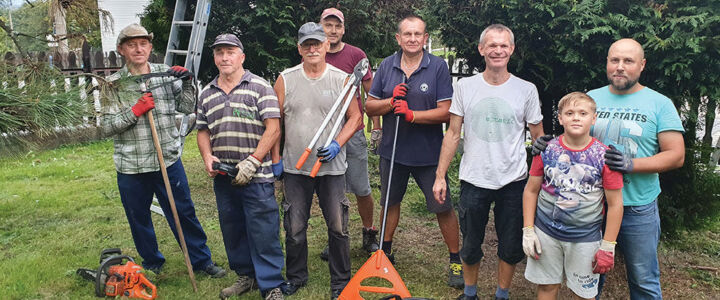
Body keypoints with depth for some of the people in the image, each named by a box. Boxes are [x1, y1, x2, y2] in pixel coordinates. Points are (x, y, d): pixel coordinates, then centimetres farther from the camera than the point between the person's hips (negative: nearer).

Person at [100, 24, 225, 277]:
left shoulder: (166, 74, 4)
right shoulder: (113, 84, -1)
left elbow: (187, 108, 7)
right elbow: (107, 127, -6)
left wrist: (186, 83, -7)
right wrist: (135, 111, -18)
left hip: (169, 161, 1)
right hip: (131, 167, 0)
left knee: (185, 213, 9)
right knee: (139, 219, 14)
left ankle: (201, 259, 23)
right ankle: (152, 264, 34)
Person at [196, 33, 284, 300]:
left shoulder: (260, 87, -4)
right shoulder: (207, 94, 13)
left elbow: (273, 128, -10)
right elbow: (203, 131, 19)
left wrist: (252, 162, -16)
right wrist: (207, 157, 0)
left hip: (256, 176, -6)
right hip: (223, 177, 6)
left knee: (264, 232, -3)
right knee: (232, 231, 15)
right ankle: (246, 275, 32)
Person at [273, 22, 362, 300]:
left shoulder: (342, 79, 1)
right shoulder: (285, 79, 4)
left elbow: (355, 117, 4)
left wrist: (337, 144, -11)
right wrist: (276, 158, 3)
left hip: (332, 166, -1)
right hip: (295, 167, 1)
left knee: (338, 227, 6)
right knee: (295, 227, 11)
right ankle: (295, 276, 31)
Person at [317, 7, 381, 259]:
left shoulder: (356, 55, 0)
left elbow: (371, 93, 5)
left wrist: (376, 127, 2)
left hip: (353, 133, -2)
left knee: (362, 190, 4)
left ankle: (369, 234, 25)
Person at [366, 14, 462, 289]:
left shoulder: (438, 67, -9)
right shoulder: (386, 66, 2)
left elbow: (445, 112, -14)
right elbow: (370, 106, 3)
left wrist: (412, 114, -25)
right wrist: (391, 101, -16)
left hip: (428, 153, -3)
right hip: (392, 150, 4)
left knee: (443, 207, 4)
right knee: (390, 202, 19)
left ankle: (456, 261, 23)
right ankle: (386, 250, 40)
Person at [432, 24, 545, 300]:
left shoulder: (526, 89, -2)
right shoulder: (465, 86, -1)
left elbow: (538, 138, 4)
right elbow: (453, 134, 2)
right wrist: (440, 176, 0)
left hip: (513, 181, 0)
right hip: (474, 180, 0)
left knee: (511, 247, 12)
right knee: (470, 245, 13)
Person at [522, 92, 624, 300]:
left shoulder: (604, 156, -10)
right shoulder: (546, 151, -4)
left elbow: (615, 205, -6)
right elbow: (531, 191, 3)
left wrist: (608, 247, -6)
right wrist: (528, 231, -1)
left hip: (586, 237, -1)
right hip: (546, 232, 2)